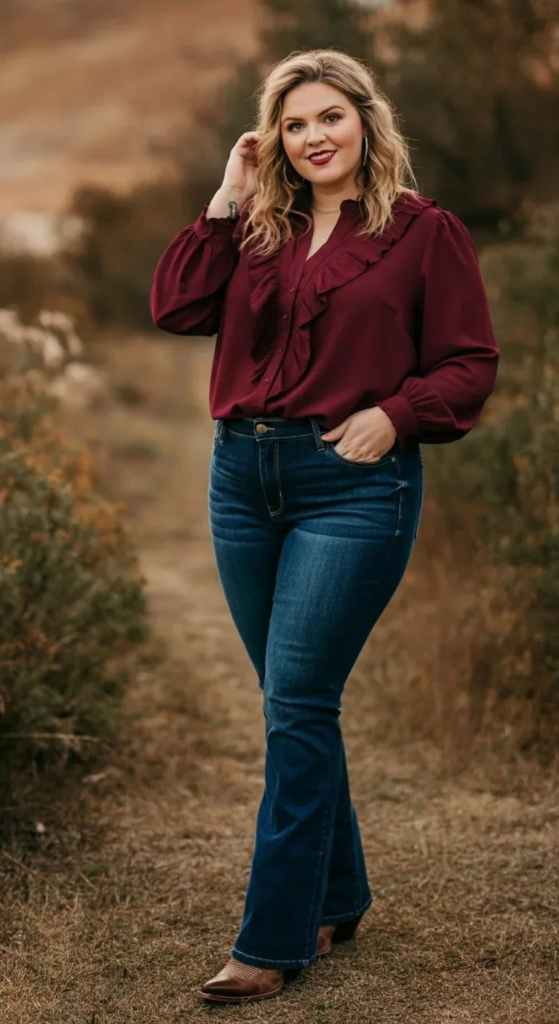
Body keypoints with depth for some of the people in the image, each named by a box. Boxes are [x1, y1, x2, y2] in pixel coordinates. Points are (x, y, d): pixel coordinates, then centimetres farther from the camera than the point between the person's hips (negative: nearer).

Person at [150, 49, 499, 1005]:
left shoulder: (425, 231, 0)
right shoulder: (259, 229, 13)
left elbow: (470, 364, -2)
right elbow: (176, 307, 1)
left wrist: (394, 414, -17)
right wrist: (225, 200, 1)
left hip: (352, 486, -5)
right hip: (242, 476, 6)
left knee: (296, 704, -8)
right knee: (296, 703, 13)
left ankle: (274, 941, 2)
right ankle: (337, 896, 30)